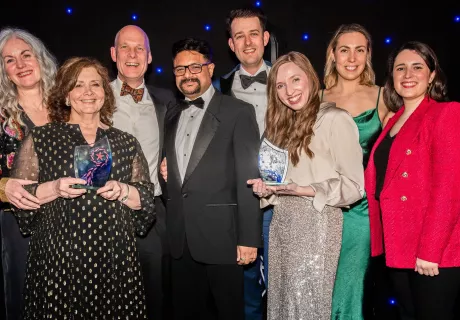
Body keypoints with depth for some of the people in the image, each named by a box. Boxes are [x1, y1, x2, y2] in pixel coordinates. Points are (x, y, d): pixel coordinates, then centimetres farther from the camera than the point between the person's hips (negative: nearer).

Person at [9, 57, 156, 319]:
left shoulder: (126, 143, 11)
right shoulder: (40, 139, 5)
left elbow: (147, 200, 8)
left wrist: (123, 191, -11)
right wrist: (54, 189, -14)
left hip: (114, 257, 2)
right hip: (57, 257, -1)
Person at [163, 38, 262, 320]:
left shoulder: (238, 112, -6)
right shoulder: (172, 115, 14)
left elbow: (248, 178, -11)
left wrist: (248, 238, -14)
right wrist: (164, 170, -3)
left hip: (221, 236, -5)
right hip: (180, 238, 6)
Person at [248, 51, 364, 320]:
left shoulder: (335, 119, -9)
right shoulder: (284, 123, 14)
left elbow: (354, 186, -12)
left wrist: (303, 190, -20)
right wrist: (268, 188, 0)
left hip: (315, 224, -7)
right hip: (281, 224, 7)